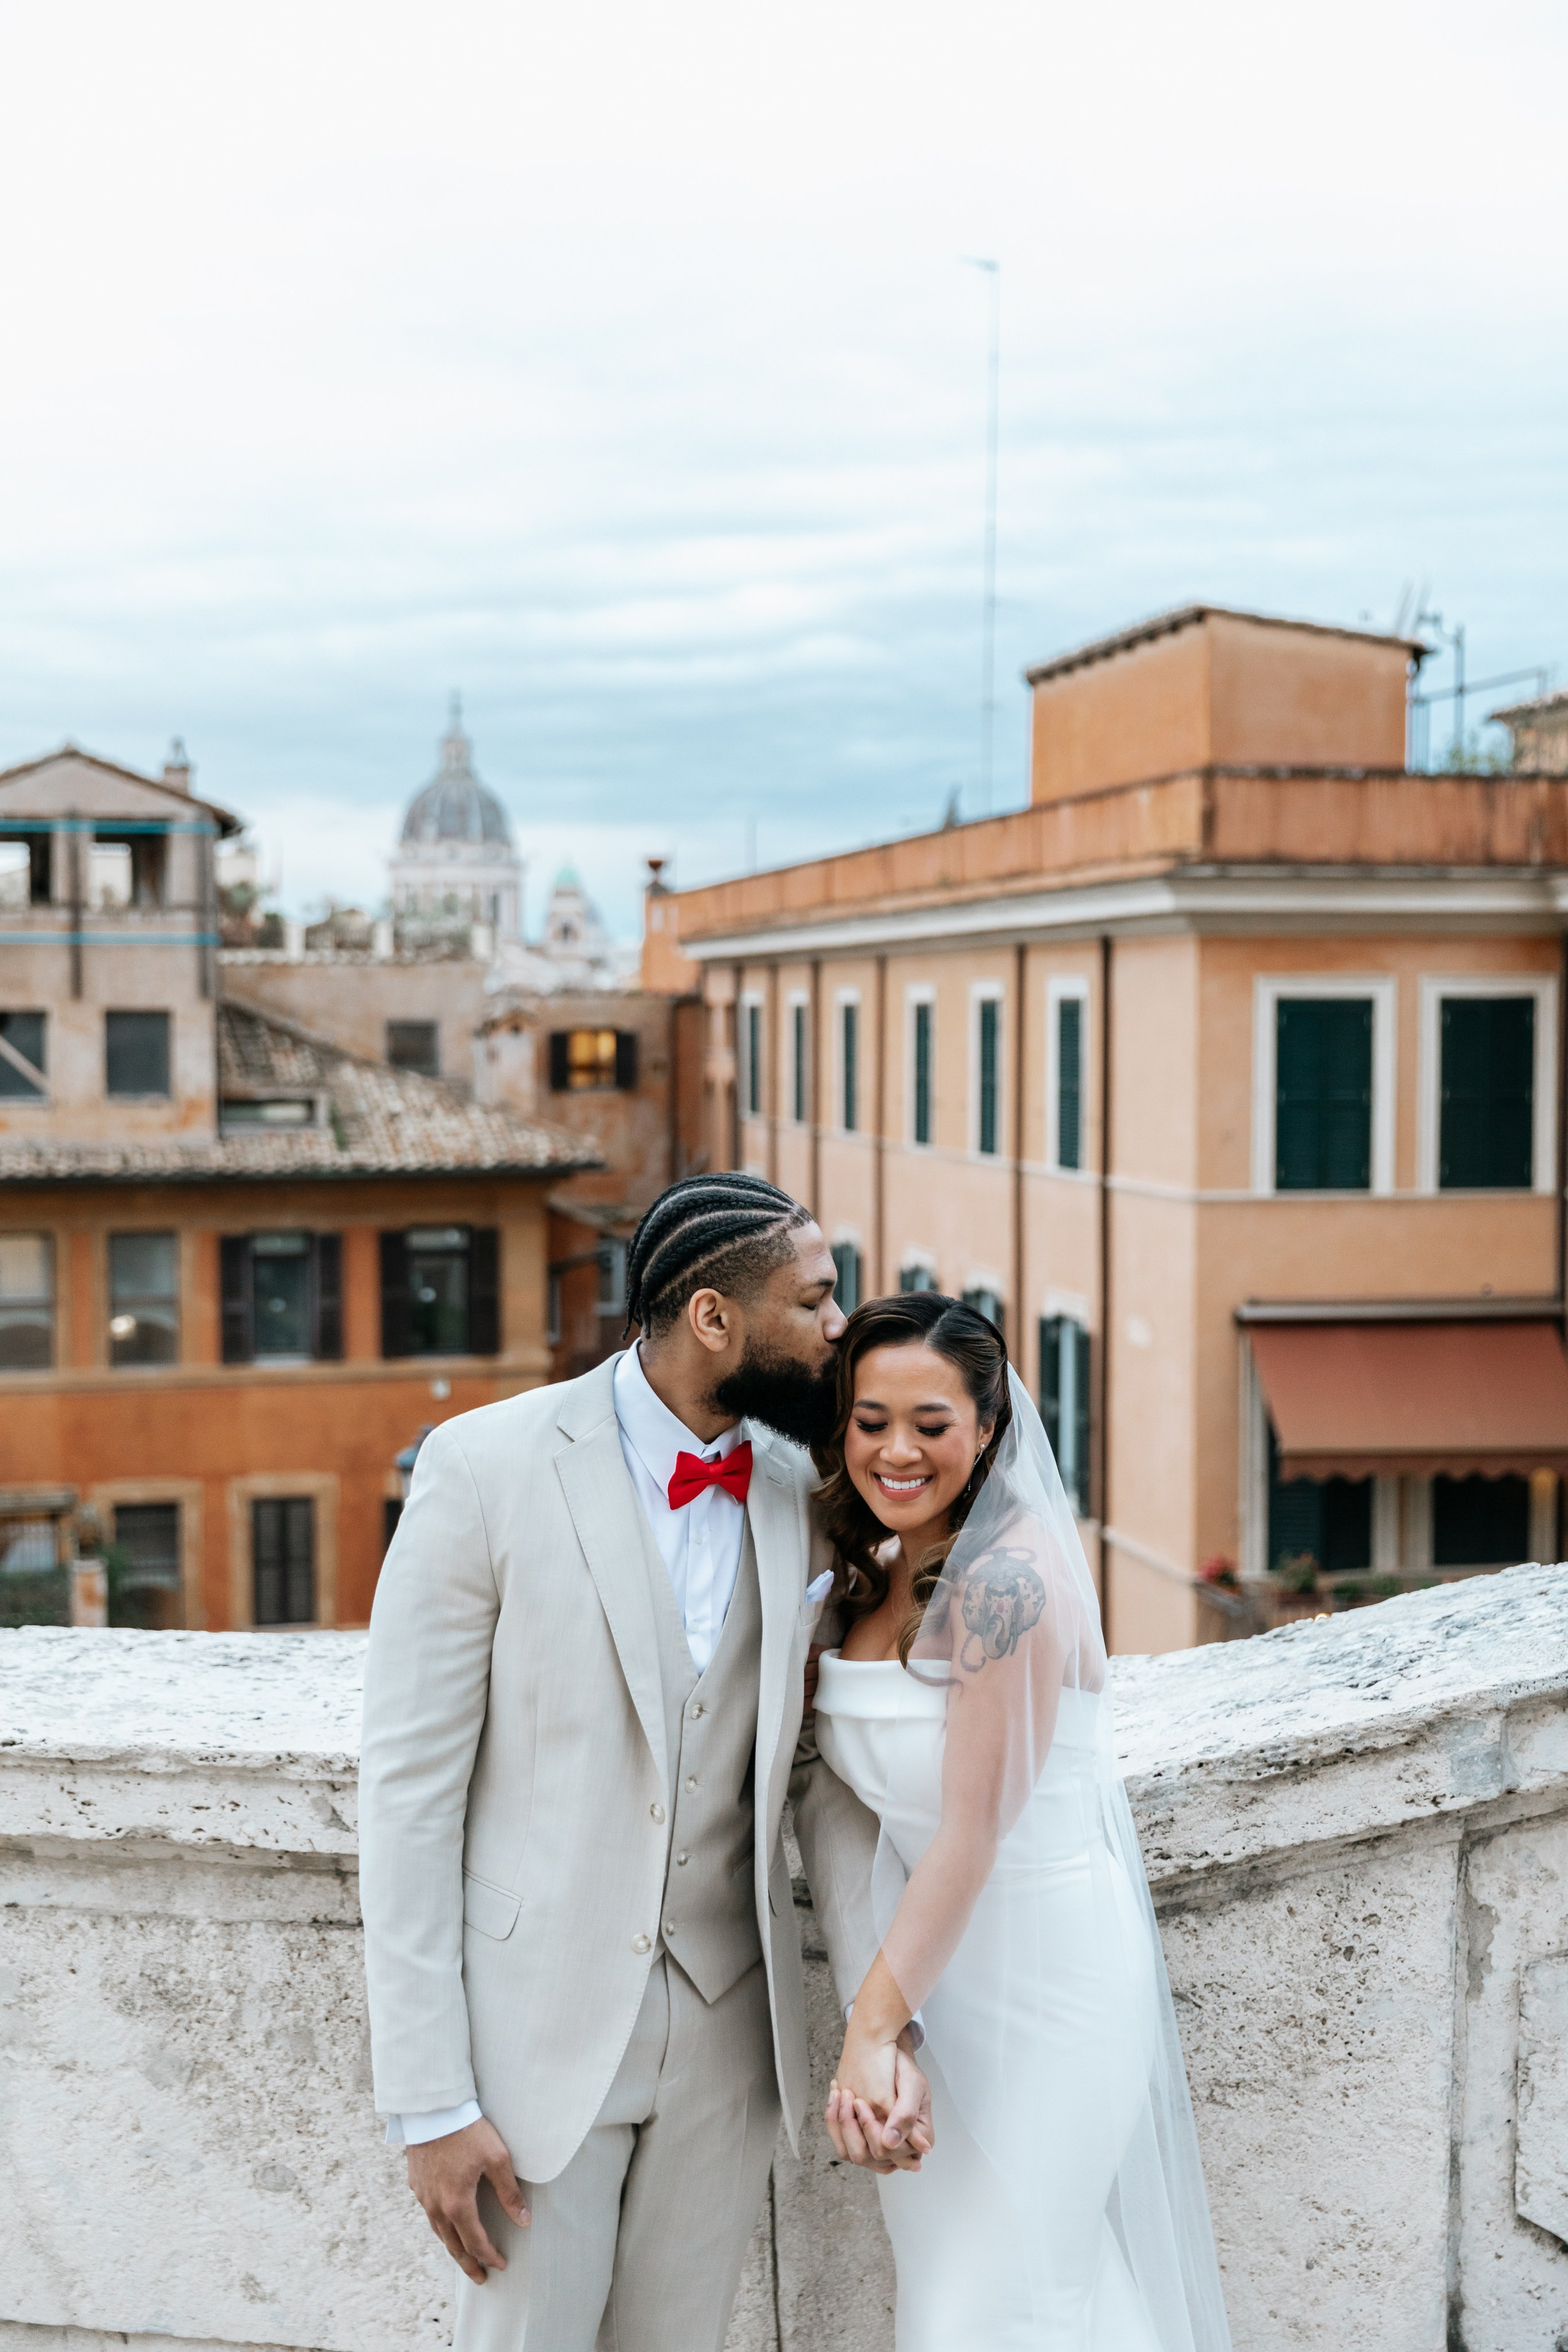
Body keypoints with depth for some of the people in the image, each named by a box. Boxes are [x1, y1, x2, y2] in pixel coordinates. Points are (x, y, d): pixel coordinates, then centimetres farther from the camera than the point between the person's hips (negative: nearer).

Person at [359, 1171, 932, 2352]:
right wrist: (429, 2100, -13)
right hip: (538, 2021, -4)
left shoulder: (798, 1498, 0)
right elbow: (408, 1788, -12)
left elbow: (828, 1778, 4)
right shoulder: (488, 1466, -13)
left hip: (728, 2028, 4)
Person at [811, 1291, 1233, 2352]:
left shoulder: (1005, 1579, -23)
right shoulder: (884, 1570, 5)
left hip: (1039, 1960, -8)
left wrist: (872, 2029, -22)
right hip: (944, 1948, 8)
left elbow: (974, 1833, -24)